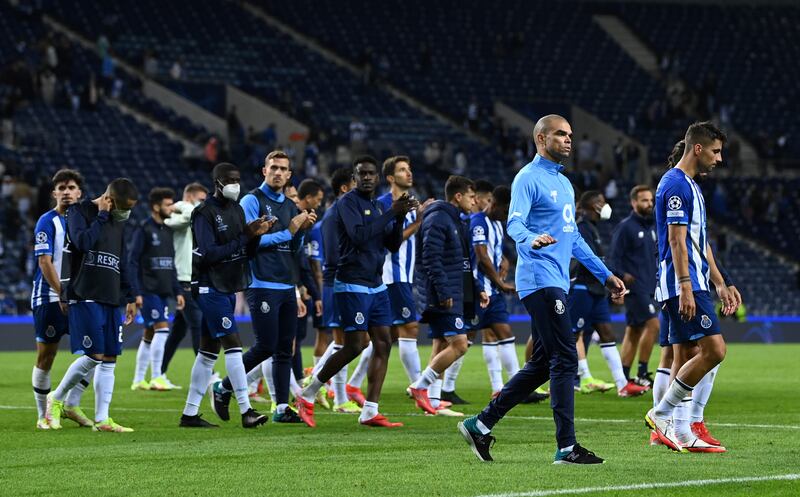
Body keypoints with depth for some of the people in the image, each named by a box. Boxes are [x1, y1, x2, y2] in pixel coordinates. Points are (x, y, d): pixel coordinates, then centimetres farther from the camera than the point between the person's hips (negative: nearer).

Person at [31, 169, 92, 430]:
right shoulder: (47, 222, -8)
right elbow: (45, 262, -14)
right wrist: (63, 294, -20)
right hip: (50, 298, -6)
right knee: (45, 357, 1)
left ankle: (71, 404, 6)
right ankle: (43, 415, 10)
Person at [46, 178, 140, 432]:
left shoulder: (118, 221, 17)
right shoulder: (79, 211, -3)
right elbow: (83, 242, -22)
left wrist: (129, 298, 19)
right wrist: (102, 216, -12)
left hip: (110, 299, 7)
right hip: (84, 296, -7)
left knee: (109, 359, 2)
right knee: (93, 356, -12)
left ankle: (102, 419, 5)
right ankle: (56, 399, 9)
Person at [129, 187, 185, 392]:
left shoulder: (167, 231, 15)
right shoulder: (143, 230, -8)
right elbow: (132, 262, -11)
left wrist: (178, 291, 14)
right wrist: (136, 292, -17)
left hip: (162, 291, 8)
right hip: (148, 290, -8)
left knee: (149, 334, 9)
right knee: (162, 328, -14)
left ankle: (138, 380, 15)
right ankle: (156, 378, -12)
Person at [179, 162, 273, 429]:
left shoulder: (237, 210, 14)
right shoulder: (205, 213, -12)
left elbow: (248, 253, 13)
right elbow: (208, 253, -20)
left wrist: (256, 234, -7)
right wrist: (243, 238, -19)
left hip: (228, 287, 9)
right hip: (211, 287, -9)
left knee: (208, 350, 10)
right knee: (233, 344, -13)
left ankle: (190, 413, 14)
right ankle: (246, 410, -15)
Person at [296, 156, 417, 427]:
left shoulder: (376, 206, 15)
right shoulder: (348, 202, -10)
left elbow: (393, 245, 13)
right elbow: (359, 235, -25)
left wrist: (399, 218, -4)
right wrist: (391, 213, -22)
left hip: (376, 286, 8)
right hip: (352, 285, -8)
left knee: (383, 344, 1)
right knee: (355, 346, -10)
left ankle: (370, 412, 2)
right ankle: (307, 396, 5)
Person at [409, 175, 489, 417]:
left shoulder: (455, 220, 20)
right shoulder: (437, 219, -12)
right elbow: (431, 259, -20)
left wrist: (476, 289, 19)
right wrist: (444, 292, -24)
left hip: (453, 296, 10)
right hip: (444, 297, -10)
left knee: (441, 347, 9)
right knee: (459, 344, -14)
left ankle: (432, 402, 11)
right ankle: (420, 387, -8)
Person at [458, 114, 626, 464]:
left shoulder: (563, 183, 21)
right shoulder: (528, 179, -7)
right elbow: (514, 224, -20)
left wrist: (605, 275, 28)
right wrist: (532, 239, -42)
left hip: (556, 283, 9)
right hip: (540, 280, -9)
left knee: (542, 364, 9)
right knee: (565, 359, -12)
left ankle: (480, 424, 15)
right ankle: (566, 447, -10)